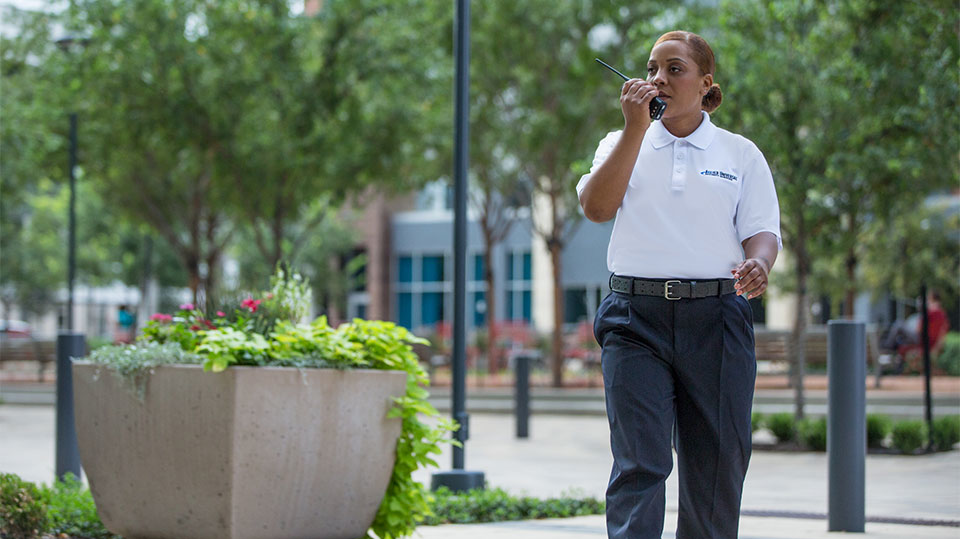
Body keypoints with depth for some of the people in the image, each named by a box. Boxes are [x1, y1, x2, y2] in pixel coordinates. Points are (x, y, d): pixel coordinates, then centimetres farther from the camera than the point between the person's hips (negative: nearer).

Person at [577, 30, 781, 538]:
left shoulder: (740, 153, 12)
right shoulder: (623, 145, 13)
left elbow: (763, 231, 4)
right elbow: (596, 206, -4)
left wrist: (758, 264, -20)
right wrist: (635, 126, -9)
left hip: (716, 319, 1)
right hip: (636, 319, -1)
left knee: (716, 462, 3)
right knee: (638, 462, -12)